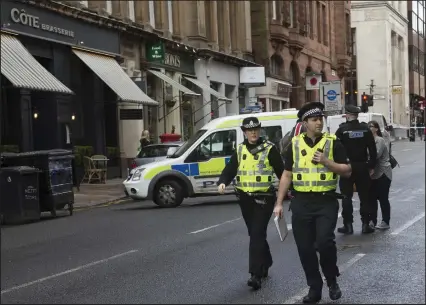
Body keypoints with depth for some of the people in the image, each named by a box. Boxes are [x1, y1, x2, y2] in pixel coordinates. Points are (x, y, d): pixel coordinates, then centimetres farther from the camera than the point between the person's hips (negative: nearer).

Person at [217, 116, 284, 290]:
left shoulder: (269, 149, -3)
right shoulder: (240, 150, 10)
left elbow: (281, 170, -1)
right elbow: (230, 169, 3)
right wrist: (223, 182, -16)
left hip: (264, 198, -5)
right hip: (245, 198, 5)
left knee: (257, 235, -12)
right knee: (255, 234, 16)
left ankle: (256, 275, -13)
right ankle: (266, 264, 36)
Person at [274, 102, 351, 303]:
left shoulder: (333, 143, 1)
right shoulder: (295, 144, 7)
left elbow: (347, 171, 0)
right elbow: (287, 175, 10)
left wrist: (326, 161, -15)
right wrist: (279, 203, 5)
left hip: (326, 202, -3)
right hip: (301, 203, 3)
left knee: (324, 242, -18)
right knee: (305, 248, 5)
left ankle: (332, 281, 7)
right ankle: (314, 288, 20)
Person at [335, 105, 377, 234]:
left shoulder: (342, 129, -8)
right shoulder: (365, 129, 2)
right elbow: (372, 149, 2)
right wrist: (372, 166, 7)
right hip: (362, 166, 3)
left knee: (347, 197, 3)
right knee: (364, 196, 8)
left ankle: (348, 225, 2)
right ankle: (365, 224, 9)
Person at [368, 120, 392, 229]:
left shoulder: (380, 140, -12)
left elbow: (376, 155, -26)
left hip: (383, 174, -8)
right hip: (373, 174, 8)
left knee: (383, 198, -1)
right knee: (372, 198, 9)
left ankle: (385, 222, 7)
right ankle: (373, 221, 18)